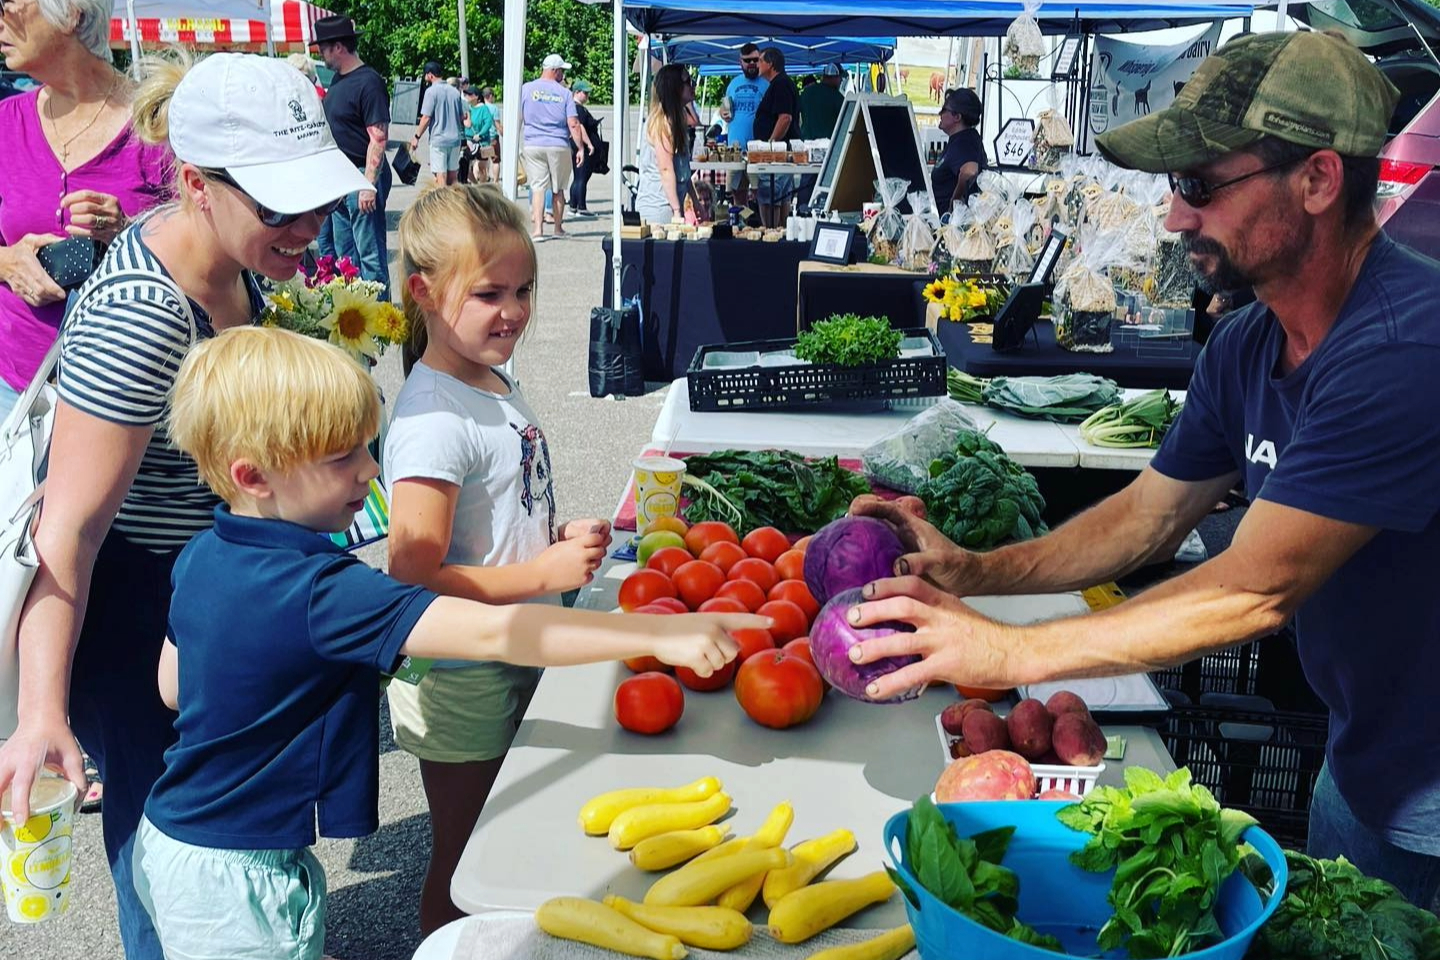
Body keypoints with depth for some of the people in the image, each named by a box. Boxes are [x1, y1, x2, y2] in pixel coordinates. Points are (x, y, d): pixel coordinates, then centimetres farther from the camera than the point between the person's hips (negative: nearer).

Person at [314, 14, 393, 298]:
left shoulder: (368, 82, -15)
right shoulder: (338, 79, 12)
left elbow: (378, 137, -20)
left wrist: (369, 184, -24)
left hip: (362, 176, -10)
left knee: (370, 252, -5)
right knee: (344, 251, 17)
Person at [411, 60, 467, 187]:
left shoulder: (431, 91, -9)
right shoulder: (455, 91, 9)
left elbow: (426, 118, -12)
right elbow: (462, 117, 12)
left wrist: (417, 136, -5)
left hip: (438, 139, -6)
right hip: (455, 138, 6)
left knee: (440, 175, -5)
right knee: (452, 174, 12)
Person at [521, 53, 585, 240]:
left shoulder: (526, 89, 2)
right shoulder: (564, 92, 0)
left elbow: (517, 119, 2)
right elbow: (573, 124, -5)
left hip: (533, 146, 1)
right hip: (559, 146, 0)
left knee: (537, 187, 0)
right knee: (558, 188, 11)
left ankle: (537, 229, -12)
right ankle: (558, 228, 20)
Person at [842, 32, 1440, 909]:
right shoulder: (1245, 345, -3)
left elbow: (1256, 590, -32)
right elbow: (1150, 516, 3)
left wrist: (1006, 652, -30)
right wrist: (974, 570, -11)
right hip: (1360, 763, 8)